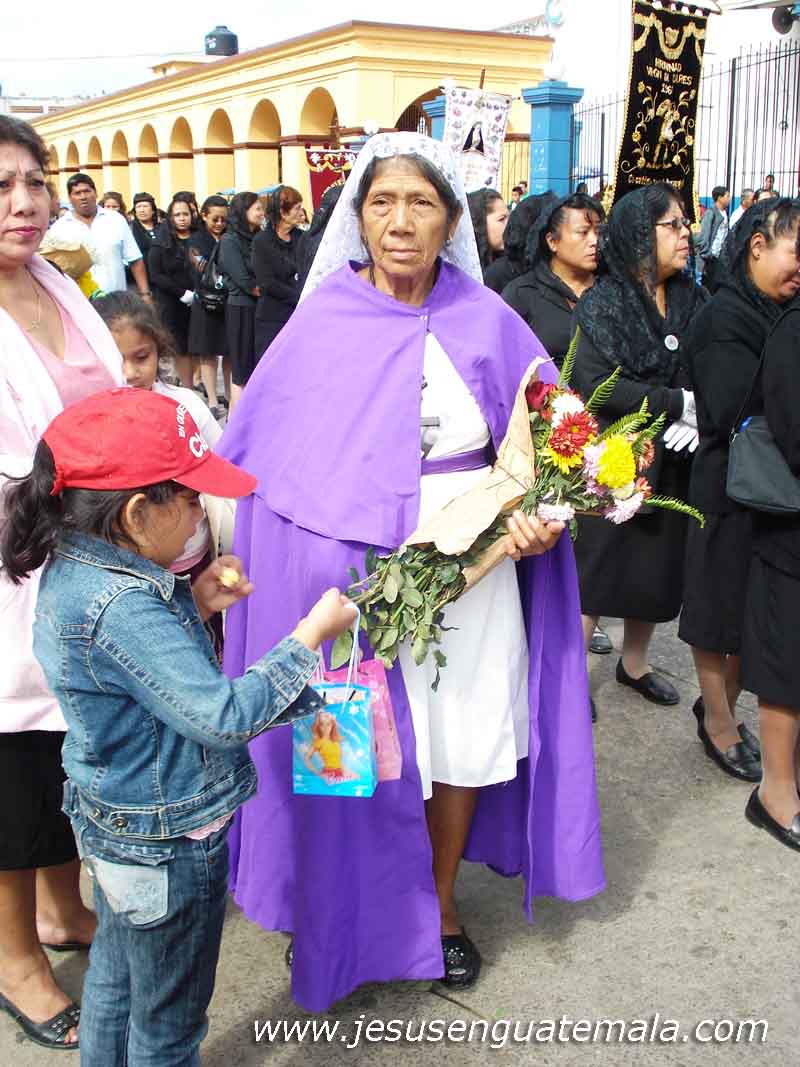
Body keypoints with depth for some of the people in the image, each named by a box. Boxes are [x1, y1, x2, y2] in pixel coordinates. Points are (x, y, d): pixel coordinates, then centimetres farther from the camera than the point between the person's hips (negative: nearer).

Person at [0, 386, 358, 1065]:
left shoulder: (74, 564, -4)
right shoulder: (121, 607, -33)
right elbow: (224, 716, -33)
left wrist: (193, 602, -4)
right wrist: (310, 637, -25)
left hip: (115, 822, 9)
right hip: (169, 846, -9)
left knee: (114, 976, 29)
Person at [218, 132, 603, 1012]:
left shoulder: (485, 321, 0)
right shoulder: (323, 320, -3)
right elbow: (254, 450, -1)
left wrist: (538, 512, -14)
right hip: (346, 578, -1)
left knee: (460, 743, 11)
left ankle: (439, 904, 37)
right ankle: (340, 913, 34)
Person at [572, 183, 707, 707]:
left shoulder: (693, 299, 6)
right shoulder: (602, 303, -10)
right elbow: (596, 383, -21)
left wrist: (699, 417, -16)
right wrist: (680, 403, -20)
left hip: (671, 461, 6)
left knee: (658, 566, 15)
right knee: (597, 569, 0)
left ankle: (635, 663, 35)